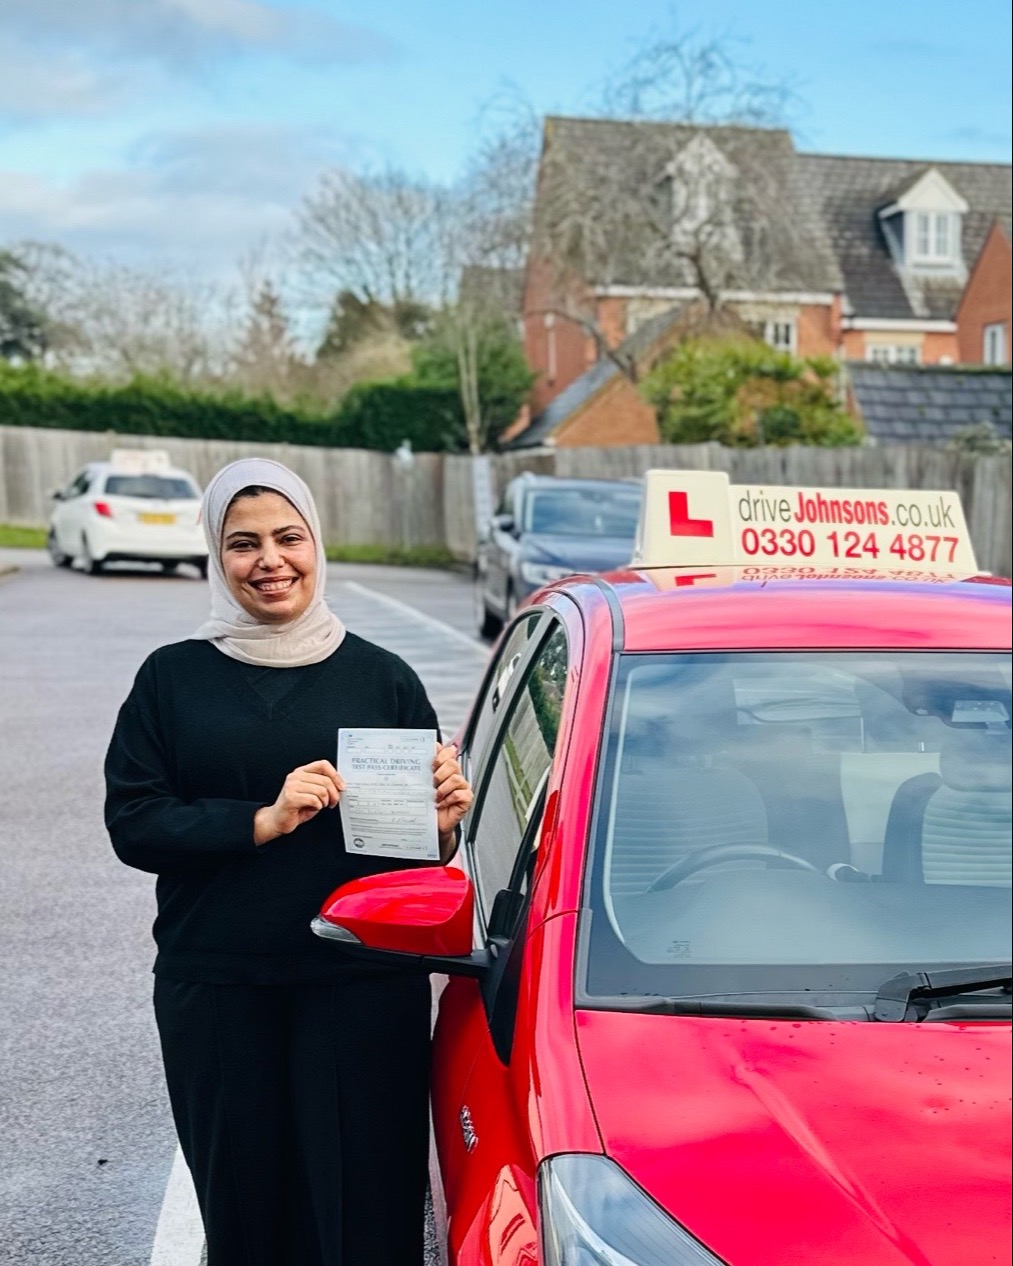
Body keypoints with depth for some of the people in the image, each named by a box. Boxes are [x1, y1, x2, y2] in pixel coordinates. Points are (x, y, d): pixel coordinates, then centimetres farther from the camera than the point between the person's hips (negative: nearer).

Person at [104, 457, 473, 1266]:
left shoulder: (383, 678, 5)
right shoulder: (173, 678, 6)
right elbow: (132, 822, -2)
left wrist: (440, 824, -13)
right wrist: (263, 821, -14)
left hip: (362, 987, -1)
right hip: (214, 990, 1)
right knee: (239, 1201, 9)